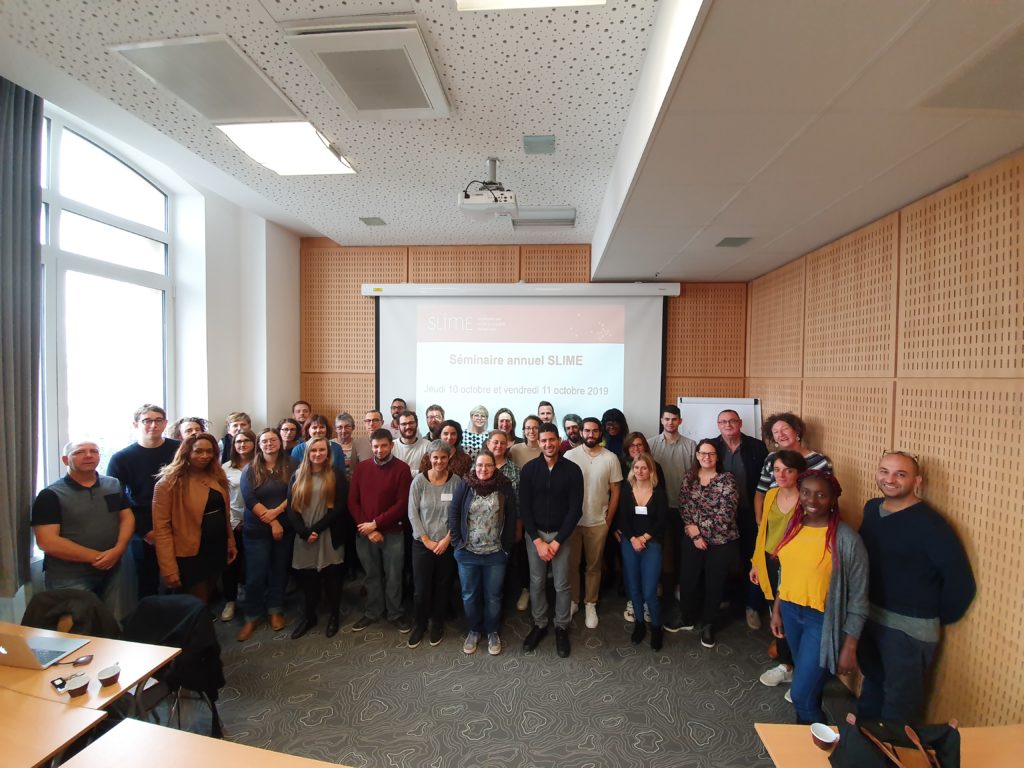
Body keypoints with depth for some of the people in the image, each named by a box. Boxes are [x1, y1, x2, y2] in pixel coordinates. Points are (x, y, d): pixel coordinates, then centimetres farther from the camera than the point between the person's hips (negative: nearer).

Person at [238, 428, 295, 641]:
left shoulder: (290, 465, 0)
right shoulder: (250, 469, -1)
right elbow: (249, 499, -10)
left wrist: (277, 511, -19)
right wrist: (271, 522, -16)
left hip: (285, 528, 1)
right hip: (257, 530, -1)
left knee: (280, 571, 11)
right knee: (256, 574, 3)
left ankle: (275, 610, 29)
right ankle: (252, 617, 20)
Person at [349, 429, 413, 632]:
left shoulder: (401, 468, -8)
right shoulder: (361, 468, 3)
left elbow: (402, 504, -11)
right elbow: (353, 501, 1)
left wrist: (376, 523, -13)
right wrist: (368, 529, -9)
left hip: (393, 532, -3)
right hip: (364, 533, 3)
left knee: (393, 576, 8)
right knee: (371, 575, 16)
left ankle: (395, 614, 27)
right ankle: (372, 612, 34)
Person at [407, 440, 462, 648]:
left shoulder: (456, 481, -8)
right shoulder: (419, 480, -8)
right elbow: (413, 513, -6)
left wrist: (447, 539, -11)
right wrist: (426, 540, -9)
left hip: (447, 544, 0)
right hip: (422, 543, 0)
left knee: (442, 587, 14)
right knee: (421, 588, 7)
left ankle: (437, 624, 37)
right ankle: (418, 625, 32)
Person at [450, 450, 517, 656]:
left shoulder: (505, 488, -6)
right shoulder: (464, 487, -5)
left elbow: (511, 519, -2)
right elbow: (453, 514, -2)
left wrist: (506, 546, -4)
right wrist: (457, 542, -6)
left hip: (495, 554, 0)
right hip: (467, 553, 1)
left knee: (493, 596, 13)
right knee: (469, 595, 15)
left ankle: (492, 632, 34)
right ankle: (473, 631, 36)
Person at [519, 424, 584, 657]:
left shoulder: (572, 470, -8)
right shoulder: (529, 469, -5)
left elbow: (575, 509, -8)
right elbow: (524, 507, -4)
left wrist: (557, 541, -11)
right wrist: (538, 540, -10)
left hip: (561, 535, -1)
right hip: (534, 534, 1)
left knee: (562, 584, 7)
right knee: (536, 582, 11)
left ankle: (561, 627, 28)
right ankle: (539, 624, 31)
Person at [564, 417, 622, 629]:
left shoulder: (611, 458, -5)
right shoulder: (569, 456, -7)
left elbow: (615, 491, 1)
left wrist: (608, 520, 0)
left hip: (598, 522, 1)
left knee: (594, 566, 14)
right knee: (571, 564, 13)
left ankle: (590, 604, 30)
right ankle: (572, 601, 31)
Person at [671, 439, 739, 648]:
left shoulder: (727, 480, -11)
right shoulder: (689, 477, 0)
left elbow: (724, 515, -17)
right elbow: (683, 508, -2)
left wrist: (697, 527, -15)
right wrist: (694, 534, -11)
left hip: (721, 542, -3)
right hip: (691, 540, 3)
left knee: (714, 585, 13)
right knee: (687, 580, 14)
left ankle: (707, 625, 34)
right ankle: (686, 619, 38)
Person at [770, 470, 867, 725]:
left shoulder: (846, 539, -19)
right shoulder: (793, 525, -2)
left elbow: (858, 599, -13)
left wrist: (850, 647, -11)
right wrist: (777, 609, 12)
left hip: (823, 620, -5)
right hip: (791, 611, 5)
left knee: (801, 694, 0)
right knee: (805, 677, 25)